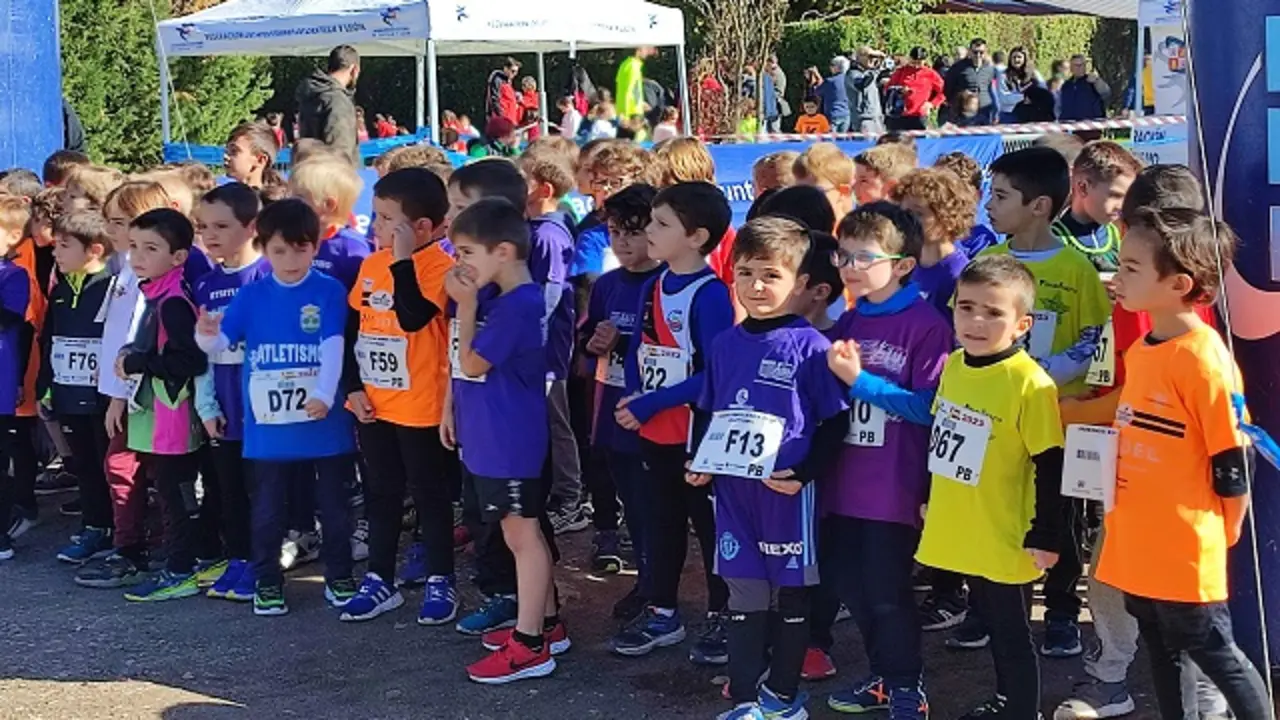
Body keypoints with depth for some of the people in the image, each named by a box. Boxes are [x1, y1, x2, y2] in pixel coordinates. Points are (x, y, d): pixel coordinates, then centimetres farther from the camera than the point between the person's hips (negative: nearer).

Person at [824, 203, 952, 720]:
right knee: (852, 588, 14)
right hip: (845, 484, 7)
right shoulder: (847, 323, 9)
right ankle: (884, 676, 32)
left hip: (894, 487, -7)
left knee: (888, 591, 2)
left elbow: (928, 407, -17)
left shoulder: (927, 325, -11)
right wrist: (836, 375, -6)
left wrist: (860, 381, -20)